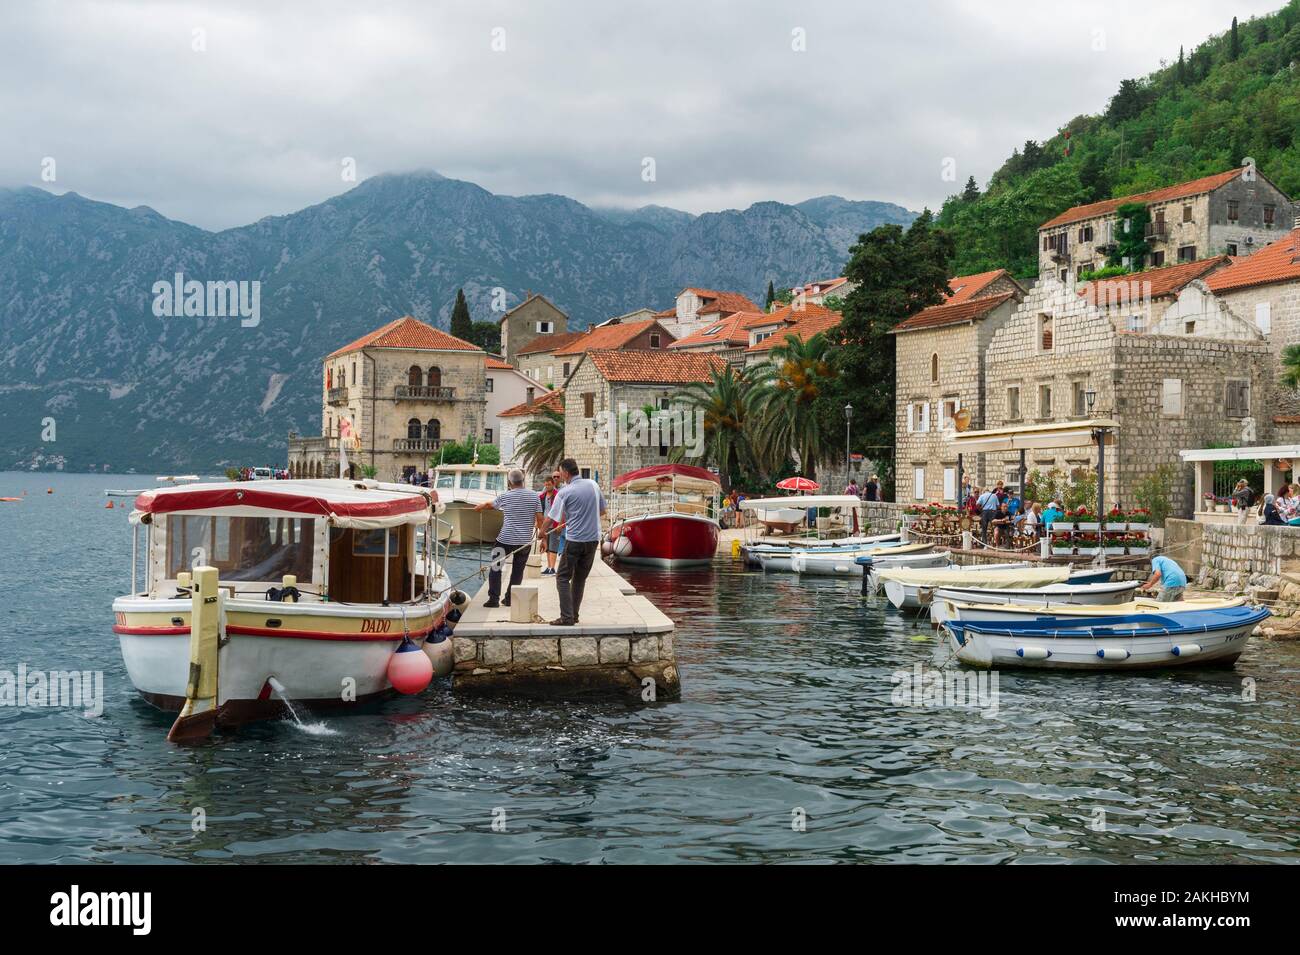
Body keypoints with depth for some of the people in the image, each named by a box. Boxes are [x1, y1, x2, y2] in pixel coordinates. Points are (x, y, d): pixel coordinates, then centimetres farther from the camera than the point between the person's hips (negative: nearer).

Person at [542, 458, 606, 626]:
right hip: (593, 539, 6)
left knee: (563, 578, 1)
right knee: (580, 578, 15)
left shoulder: (565, 492, -10)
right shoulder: (593, 485, 4)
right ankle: (574, 615, 17)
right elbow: (602, 510, 16)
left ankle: (567, 617, -7)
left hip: (574, 541, -6)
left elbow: (551, 518, -5)